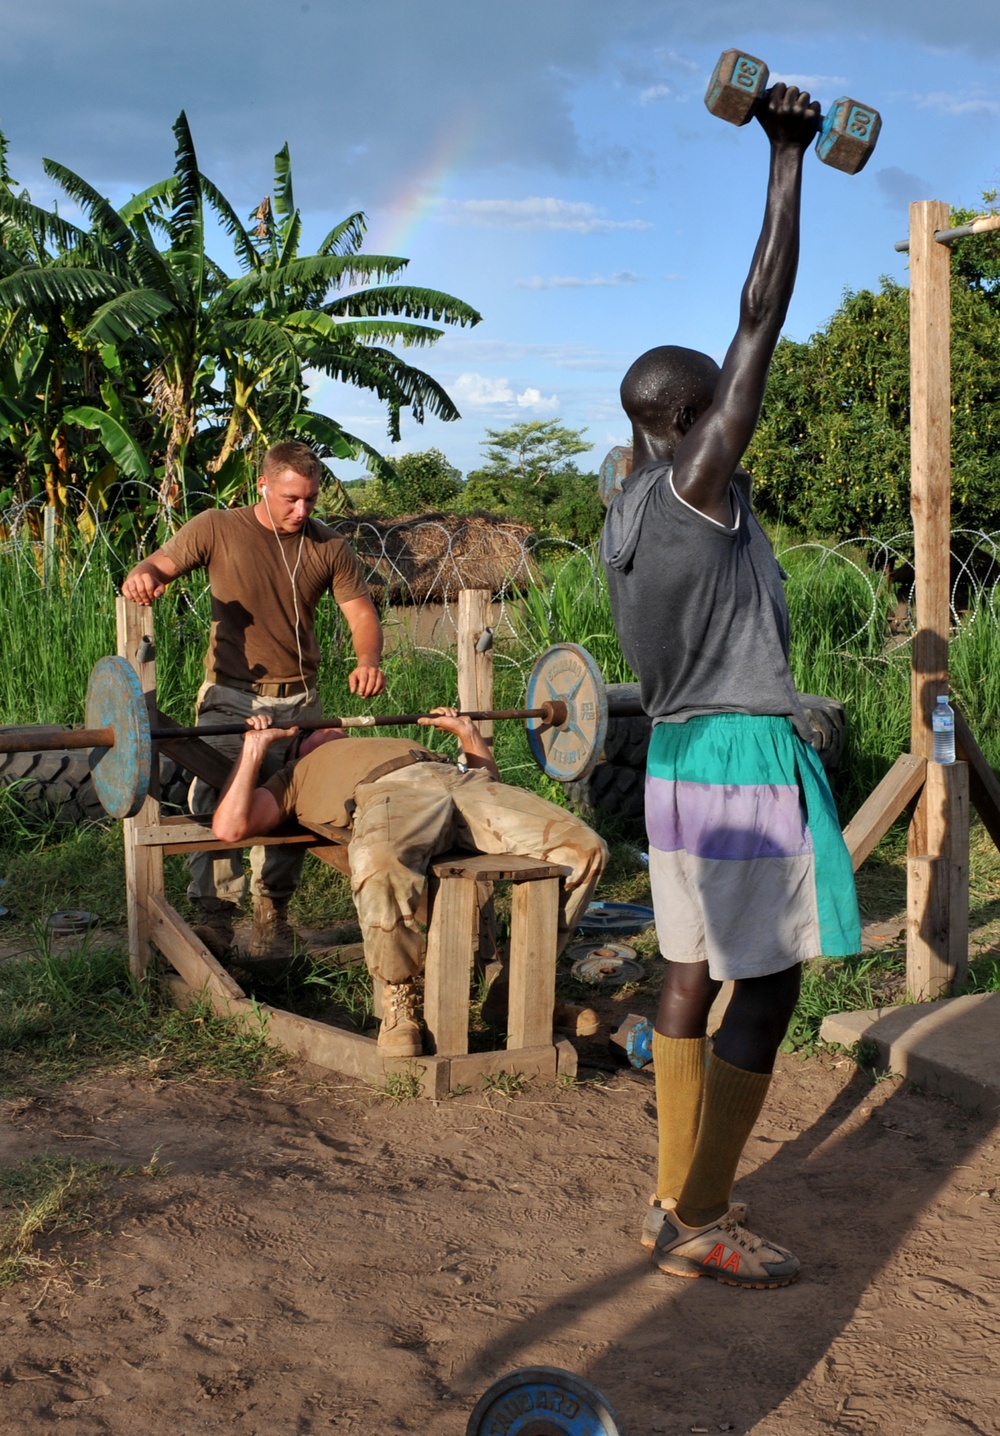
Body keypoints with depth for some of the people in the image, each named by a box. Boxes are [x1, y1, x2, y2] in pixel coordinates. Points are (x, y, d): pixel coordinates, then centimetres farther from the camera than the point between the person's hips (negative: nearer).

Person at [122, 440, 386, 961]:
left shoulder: (328, 547, 3)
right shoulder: (217, 529, -3)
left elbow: (361, 611, 1)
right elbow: (162, 564, -4)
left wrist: (368, 659, -21)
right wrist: (142, 575, -30)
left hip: (298, 701, 3)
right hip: (231, 696, -2)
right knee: (216, 801, -14)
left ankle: (273, 913, 21)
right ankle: (213, 915, -8)